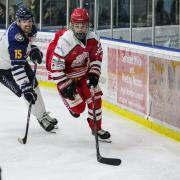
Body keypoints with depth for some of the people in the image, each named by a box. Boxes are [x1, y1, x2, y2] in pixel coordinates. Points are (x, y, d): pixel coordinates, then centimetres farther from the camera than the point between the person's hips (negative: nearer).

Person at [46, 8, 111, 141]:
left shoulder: (93, 38, -16)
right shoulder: (64, 42, -34)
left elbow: (97, 57, 3)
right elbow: (55, 67, -29)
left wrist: (94, 74, -8)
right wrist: (65, 86, -26)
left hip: (83, 74, 5)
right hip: (65, 76, -5)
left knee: (95, 97, -2)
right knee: (78, 107, -6)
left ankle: (96, 128, 18)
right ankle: (72, 106, 33)